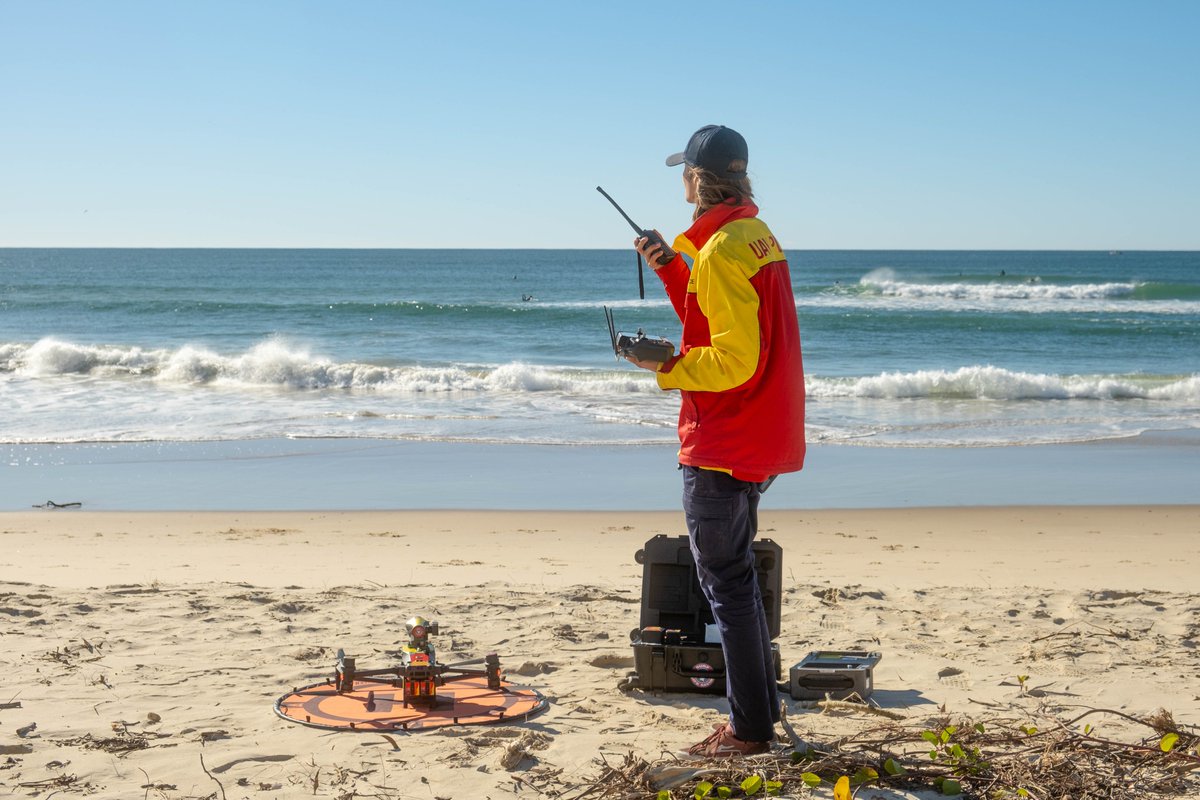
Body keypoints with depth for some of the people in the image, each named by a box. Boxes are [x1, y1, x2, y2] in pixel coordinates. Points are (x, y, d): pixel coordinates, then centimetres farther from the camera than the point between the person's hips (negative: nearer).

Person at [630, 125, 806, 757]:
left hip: (721, 447, -10)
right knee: (736, 578, 19)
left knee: (726, 583, -3)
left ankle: (749, 730, 3)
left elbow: (732, 360, -24)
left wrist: (666, 365, -12)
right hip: (756, 440, 10)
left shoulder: (721, 249, -18)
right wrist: (672, 269, 16)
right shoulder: (756, 233, 13)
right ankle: (759, 712, 27)